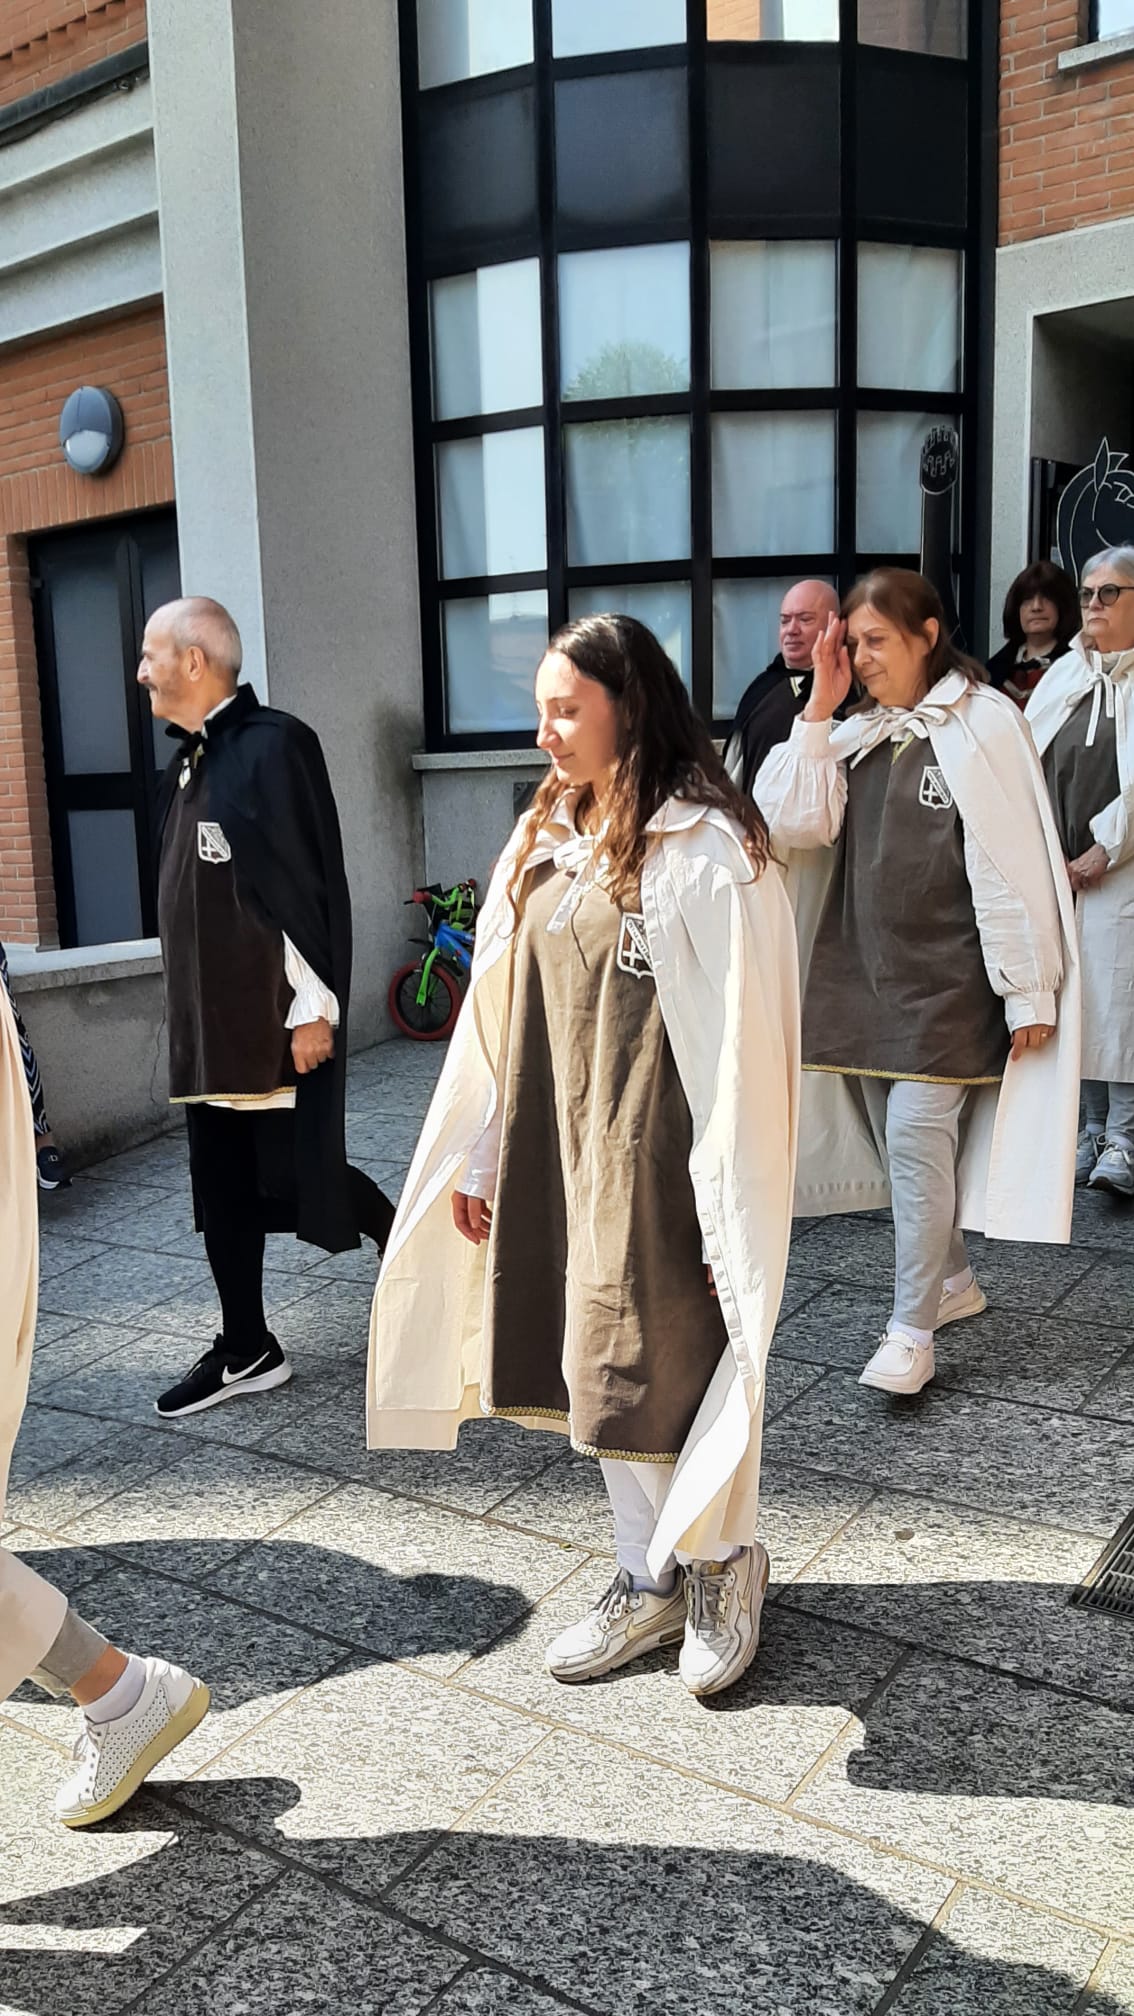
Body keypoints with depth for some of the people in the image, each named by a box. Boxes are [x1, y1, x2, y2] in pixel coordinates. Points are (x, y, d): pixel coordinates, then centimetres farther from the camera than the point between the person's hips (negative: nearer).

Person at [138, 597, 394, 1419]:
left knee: (297, 1177, -1)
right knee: (223, 1189, 12)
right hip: (209, 1021, 9)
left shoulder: (274, 744, -14)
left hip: (276, 1017, -8)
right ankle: (246, 1351, 24)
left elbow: (311, 888, -18)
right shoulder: (191, 762, 12)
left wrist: (314, 1008, -18)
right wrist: (188, 1011, 18)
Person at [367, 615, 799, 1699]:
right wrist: (478, 1156, 13)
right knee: (591, 1368, 15)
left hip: (656, 1160, -7)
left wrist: (730, 1218, -17)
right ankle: (649, 1582, 34)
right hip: (558, 1152, 7)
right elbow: (500, 1013, 11)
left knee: (659, 1368, 2)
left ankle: (723, 1560, 31)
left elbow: (738, 1044, -16)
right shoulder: (544, 842, 9)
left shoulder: (704, 850, -13)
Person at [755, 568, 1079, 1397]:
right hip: (865, 965, 7)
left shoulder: (983, 723, -9)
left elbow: (1015, 863, -12)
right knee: (896, 1139, 13)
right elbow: (795, 822, -3)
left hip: (947, 973, -6)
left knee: (916, 1138, -11)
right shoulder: (860, 734, 10)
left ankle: (912, 1332, 0)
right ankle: (954, 1279, 32)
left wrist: (1030, 990, -13)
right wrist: (819, 707, -5)